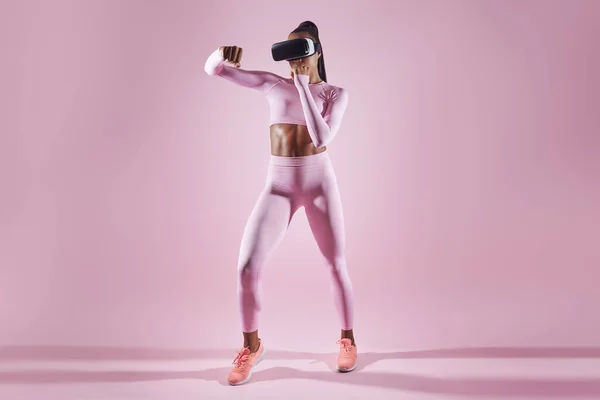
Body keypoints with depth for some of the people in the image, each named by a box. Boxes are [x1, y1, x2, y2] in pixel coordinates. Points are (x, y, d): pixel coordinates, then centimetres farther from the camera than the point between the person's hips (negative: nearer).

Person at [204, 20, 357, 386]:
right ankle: (252, 346, 13)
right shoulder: (273, 83, 7)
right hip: (279, 186, 1)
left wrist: (303, 84, -14)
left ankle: (347, 340, 28)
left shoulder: (336, 94, 2)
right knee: (247, 266, -9)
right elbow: (212, 69, 4)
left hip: (319, 181, -1)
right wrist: (223, 53, -20)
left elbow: (321, 137, -17)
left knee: (337, 266, 3)